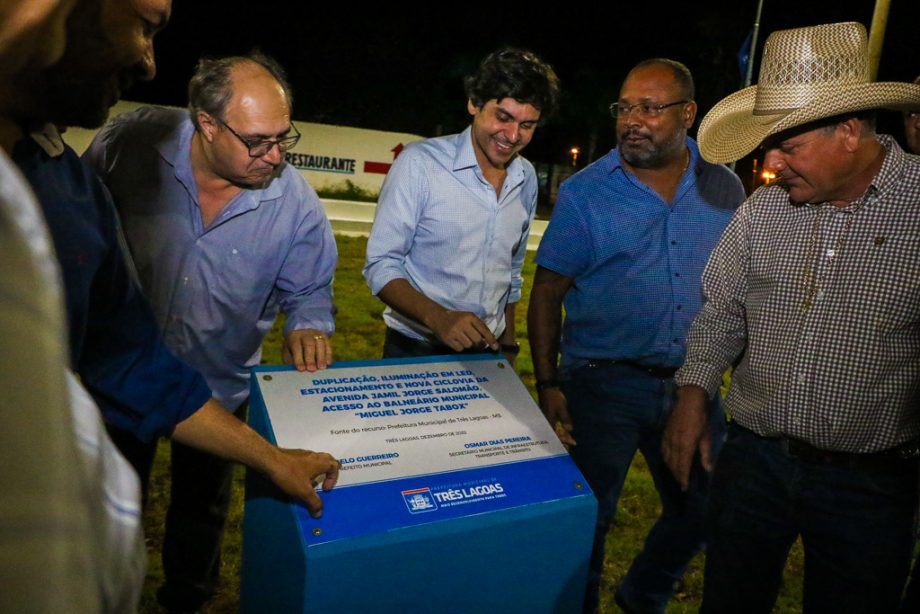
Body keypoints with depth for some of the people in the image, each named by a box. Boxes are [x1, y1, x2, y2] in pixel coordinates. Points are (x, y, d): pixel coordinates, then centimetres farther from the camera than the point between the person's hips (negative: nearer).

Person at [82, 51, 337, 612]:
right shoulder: (129, 144, -21)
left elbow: (309, 291, -7)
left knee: (200, 512, 22)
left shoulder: (296, 200, -19)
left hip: (220, 387, 0)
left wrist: (306, 326, -29)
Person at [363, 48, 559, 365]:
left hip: (486, 355, 5)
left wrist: (508, 345, 14)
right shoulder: (420, 163, -14)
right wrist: (437, 316, -29)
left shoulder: (526, 178, 3)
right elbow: (381, 266, -15)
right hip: (415, 351, -4)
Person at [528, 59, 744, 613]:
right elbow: (547, 293, -5)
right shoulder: (584, 193, -7)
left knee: (703, 510, 18)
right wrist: (548, 385, -10)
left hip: (692, 384, 4)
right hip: (602, 384, -3)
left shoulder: (724, 188, 2)